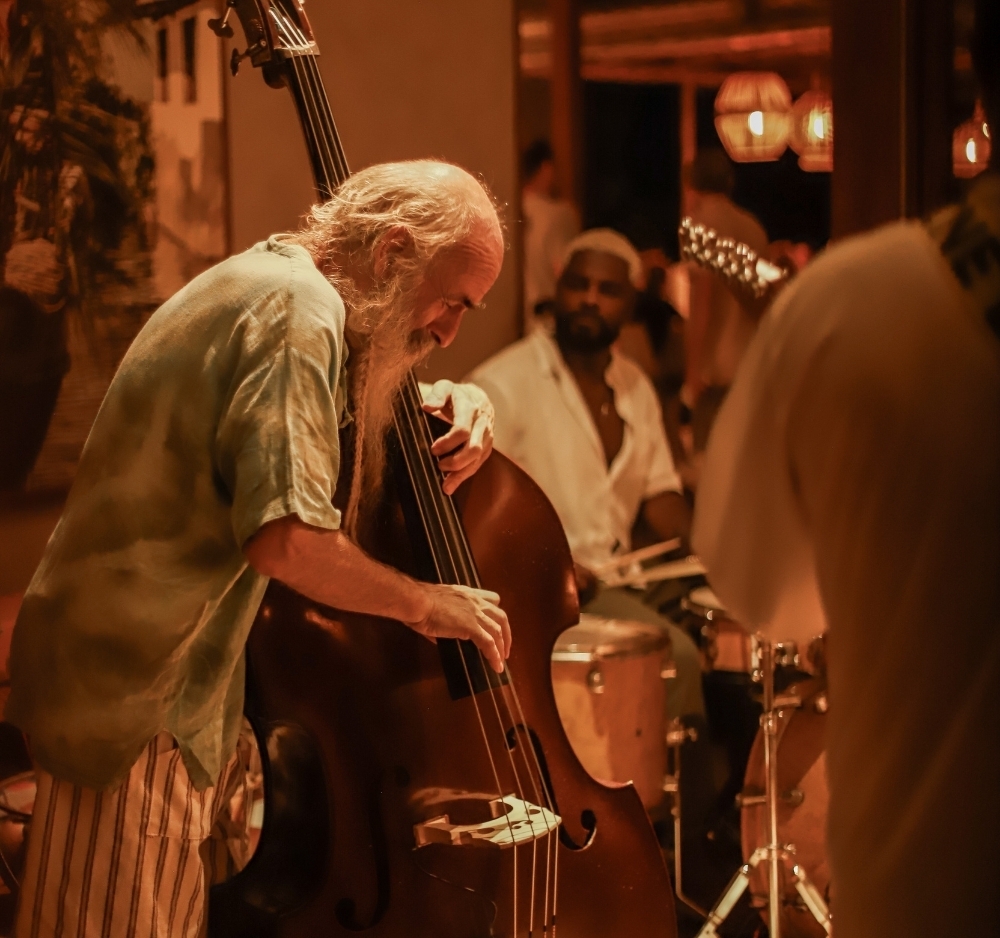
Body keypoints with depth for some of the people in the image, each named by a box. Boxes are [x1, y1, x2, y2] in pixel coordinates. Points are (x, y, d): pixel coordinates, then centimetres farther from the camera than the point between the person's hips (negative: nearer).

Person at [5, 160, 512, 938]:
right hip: (137, 698, -10)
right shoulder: (300, 308, -18)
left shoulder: (263, 281, 14)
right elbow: (287, 538, -29)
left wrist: (451, 405, 8)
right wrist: (425, 604, -14)